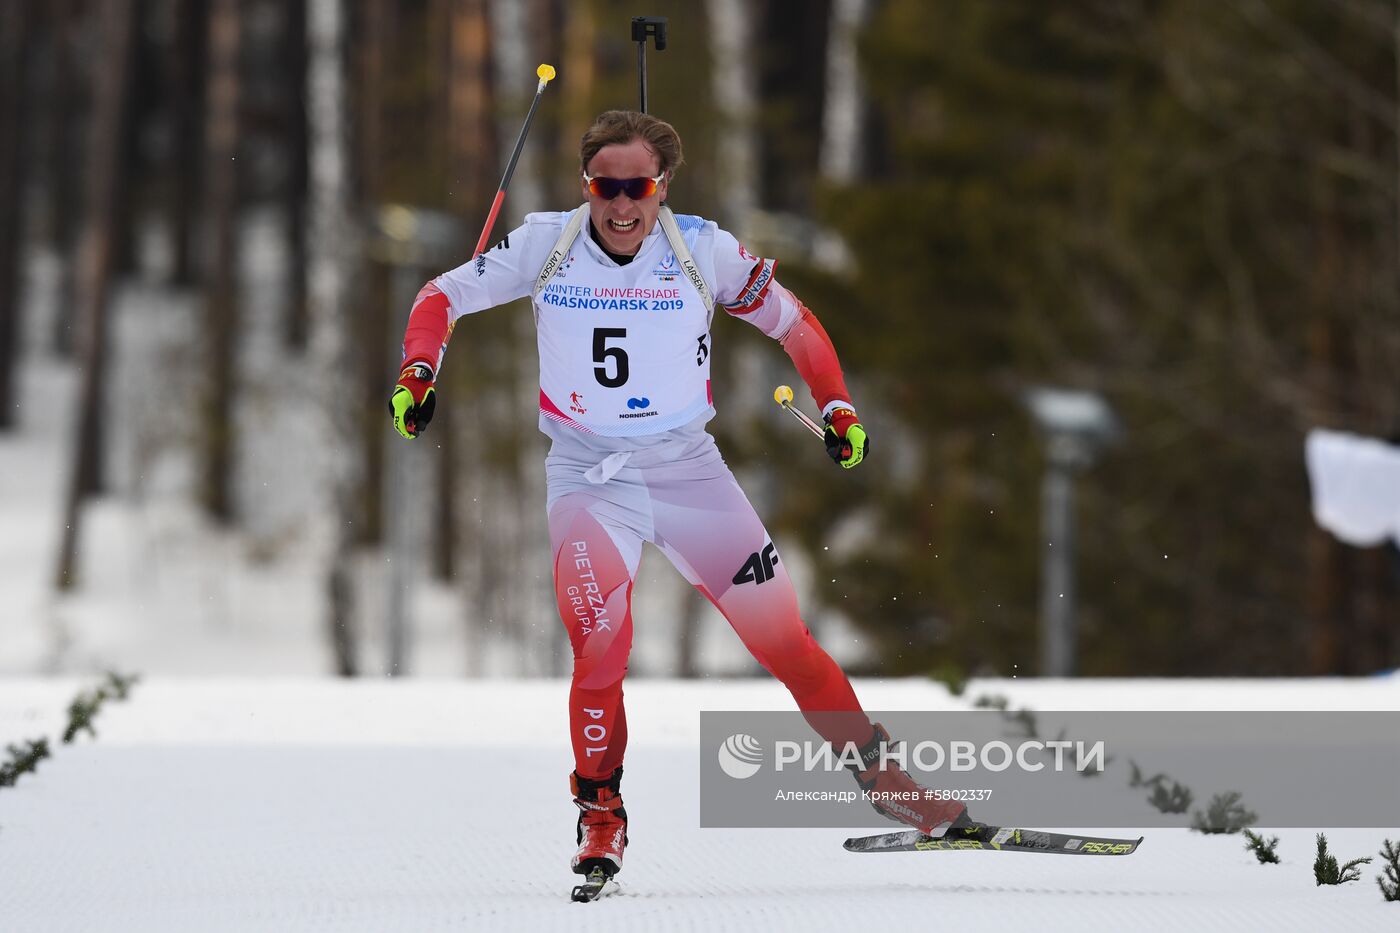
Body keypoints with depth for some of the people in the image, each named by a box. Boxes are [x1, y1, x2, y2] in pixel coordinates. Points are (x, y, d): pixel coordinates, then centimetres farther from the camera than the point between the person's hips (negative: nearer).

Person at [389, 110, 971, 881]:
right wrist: (418, 372, -14)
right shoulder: (547, 246, -7)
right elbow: (444, 297, 3)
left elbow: (793, 322, 5)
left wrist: (838, 408, -7)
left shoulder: (702, 251, -7)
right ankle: (600, 812, -4)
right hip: (589, 477, -1)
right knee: (601, 645, -23)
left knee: (786, 642, 1)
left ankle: (882, 777, 18)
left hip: (689, 470, 1)